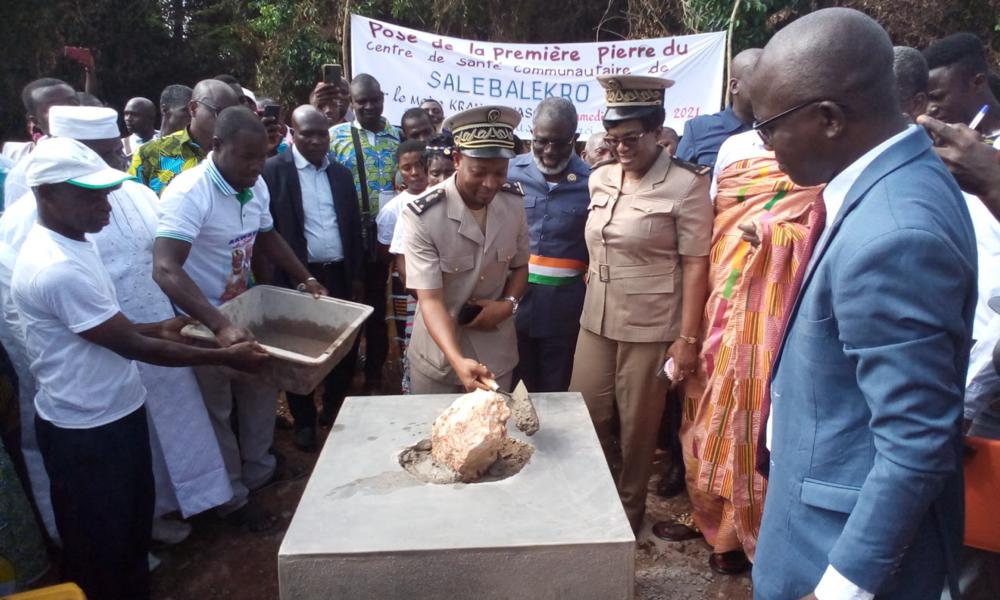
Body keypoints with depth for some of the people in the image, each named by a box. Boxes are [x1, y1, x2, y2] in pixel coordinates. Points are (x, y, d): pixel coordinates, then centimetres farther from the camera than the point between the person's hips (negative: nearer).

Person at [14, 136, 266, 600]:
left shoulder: (69, 242, 4)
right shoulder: (57, 268, -29)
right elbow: (131, 346, -24)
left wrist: (159, 328, 6)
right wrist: (226, 356, -19)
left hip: (116, 412, 9)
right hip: (86, 430, -9)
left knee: (133, 525, 25)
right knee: (99, 546, 13)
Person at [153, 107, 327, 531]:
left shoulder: (256, 186, -5)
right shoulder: (188, 194, -28)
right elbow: (165, 270, -40)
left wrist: (305, 279, 4)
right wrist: (220, 326, -50)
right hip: (202, 325, -7)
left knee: (261, 393, 21)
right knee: (217, 410, 11)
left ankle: (259, 471, 44)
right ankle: (232, 497, 31)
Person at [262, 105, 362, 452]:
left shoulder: (341, 174, 11)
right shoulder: (273, 170, -5)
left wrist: (356, 274, 10)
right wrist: (280, 280, -13)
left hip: (339, 275, 4)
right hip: (297, 278, -4)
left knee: (346, 347, 11)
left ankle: (334, 410, 33)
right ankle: (304, 421, 26)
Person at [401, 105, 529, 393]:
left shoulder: (515, 201, -9)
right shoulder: (421, 215, -23)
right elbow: (430, 299, -25)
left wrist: (508, 304, -14)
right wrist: (457, 360, -39)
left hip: (496, 351, 3)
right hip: (438, 354, -3)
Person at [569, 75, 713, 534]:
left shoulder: (687, 184, -11)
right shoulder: (600, 179, 6)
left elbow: (695, 264, -12)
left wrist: (687, 337, -13)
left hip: (651, 326, -5)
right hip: (596, 320, 6)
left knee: (637, 428, 10)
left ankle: (628, 512, 33)